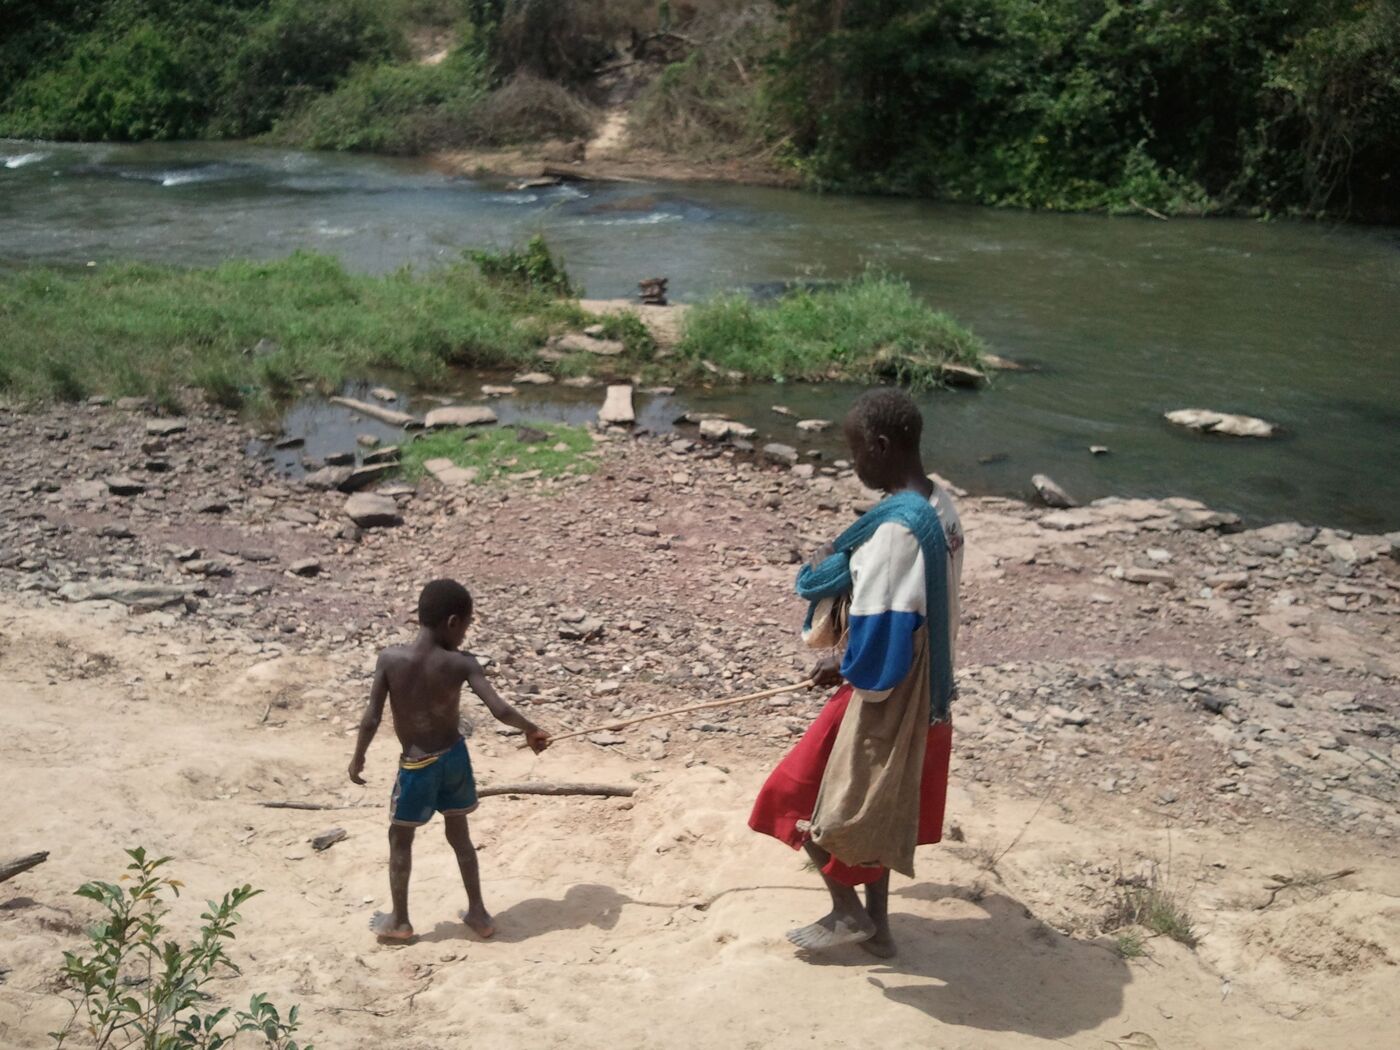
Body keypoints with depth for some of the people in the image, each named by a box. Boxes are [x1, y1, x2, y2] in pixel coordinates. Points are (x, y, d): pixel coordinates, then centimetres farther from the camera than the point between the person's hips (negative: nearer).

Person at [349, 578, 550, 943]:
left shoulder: (390, 659, -16)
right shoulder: (461, 663, -16)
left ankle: (399, 921, 31)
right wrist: (532, 729, -3)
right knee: (459, 834, 22)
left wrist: (358, 757, 3)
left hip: (416, 765, -1)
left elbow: (371, 719, -13)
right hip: (454, 757, 2)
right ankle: (478, 913, 30)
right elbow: (500, 710, -21)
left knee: (400, 839, 20)